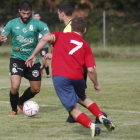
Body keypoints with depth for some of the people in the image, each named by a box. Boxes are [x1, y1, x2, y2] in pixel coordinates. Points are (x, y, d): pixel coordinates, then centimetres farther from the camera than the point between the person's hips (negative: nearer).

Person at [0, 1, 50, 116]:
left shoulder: (37, 24, -7)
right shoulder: (12, 24, -3)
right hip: (17, 58, -1)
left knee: (36, 89, 9)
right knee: (15, 86, -20)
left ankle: (21, 102, 40)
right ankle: (14, 109, 8)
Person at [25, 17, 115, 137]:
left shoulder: (61, 36, 19)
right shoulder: (85, 46, 18)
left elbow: (46, 38, -3)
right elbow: (91, 69, 7)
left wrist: (34, 55, 3)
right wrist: (96, 84, 22)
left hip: (59, 76, -2)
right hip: (77, 77, 2)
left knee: (73, 109, 0)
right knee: (82, 98, 32)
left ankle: (92, 126, -23)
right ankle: (102, 117, 16)